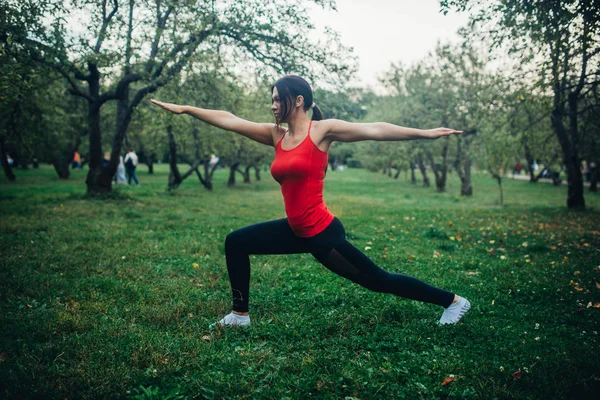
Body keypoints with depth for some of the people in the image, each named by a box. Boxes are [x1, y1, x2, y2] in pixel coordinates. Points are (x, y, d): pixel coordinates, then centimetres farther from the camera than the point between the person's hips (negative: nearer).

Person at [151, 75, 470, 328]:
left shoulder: (322, 130, -11)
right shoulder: (276, 135, 6)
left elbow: (375, 130, -15)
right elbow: (229, 120, 8)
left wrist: (423, 133, -21)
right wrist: (185, 109, 12)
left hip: (322, 232, -7)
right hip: (296, 230, 7)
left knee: (377, 281, 3)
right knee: (235, 243, 9)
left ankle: (453, 302, 22)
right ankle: (240, 314, 22)